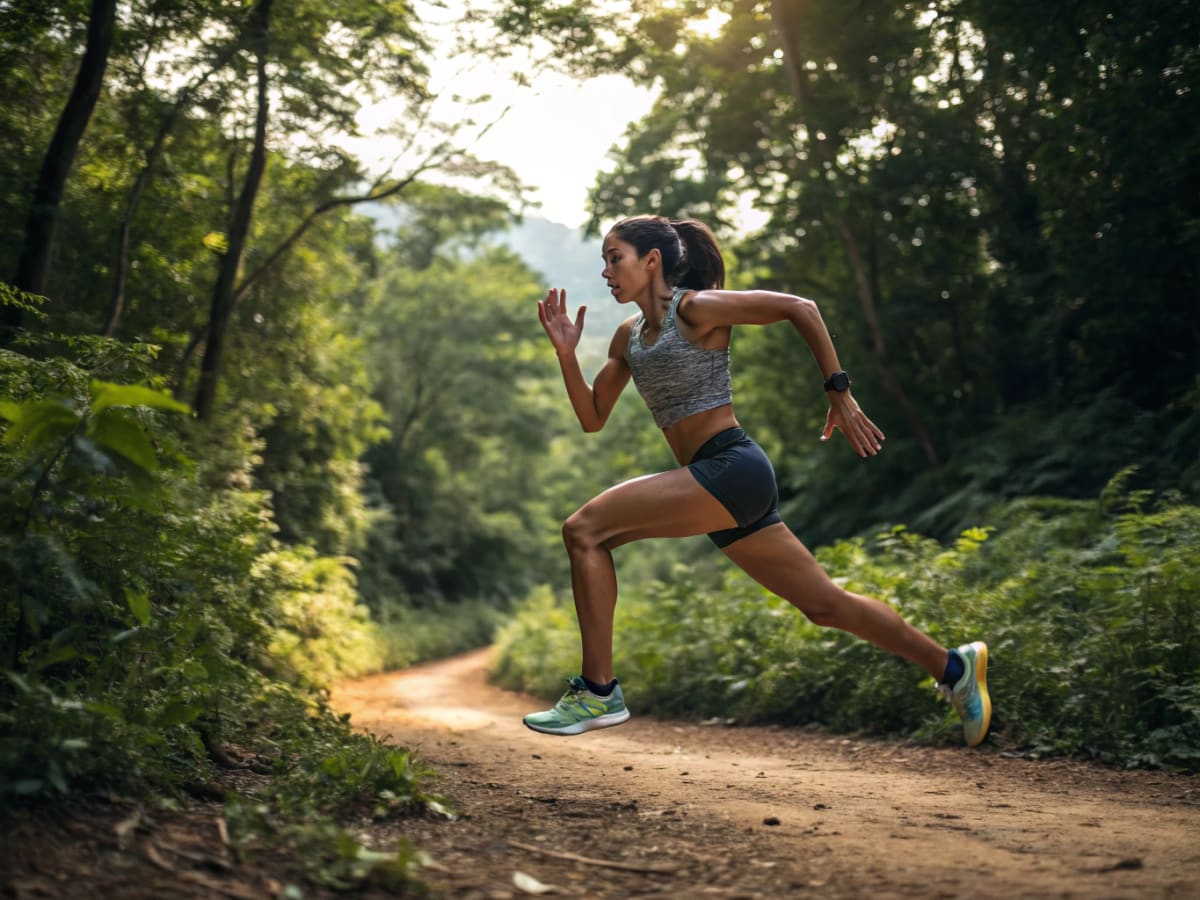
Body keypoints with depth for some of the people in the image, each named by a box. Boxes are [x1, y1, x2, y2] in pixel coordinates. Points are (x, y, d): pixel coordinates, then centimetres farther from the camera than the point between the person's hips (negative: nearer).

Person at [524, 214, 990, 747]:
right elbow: (592, 419, 19)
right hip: (717, 483, 9)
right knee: (824, 605, 13)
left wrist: (840, 394, -11)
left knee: (585, 529, -15)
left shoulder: (695, 307, -5)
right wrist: (566, 354, 5)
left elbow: (800, 308, -9)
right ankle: (952, 667, 26)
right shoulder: (629, 336, 17)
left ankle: (598, 692, -11)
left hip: (732, 469, -9)